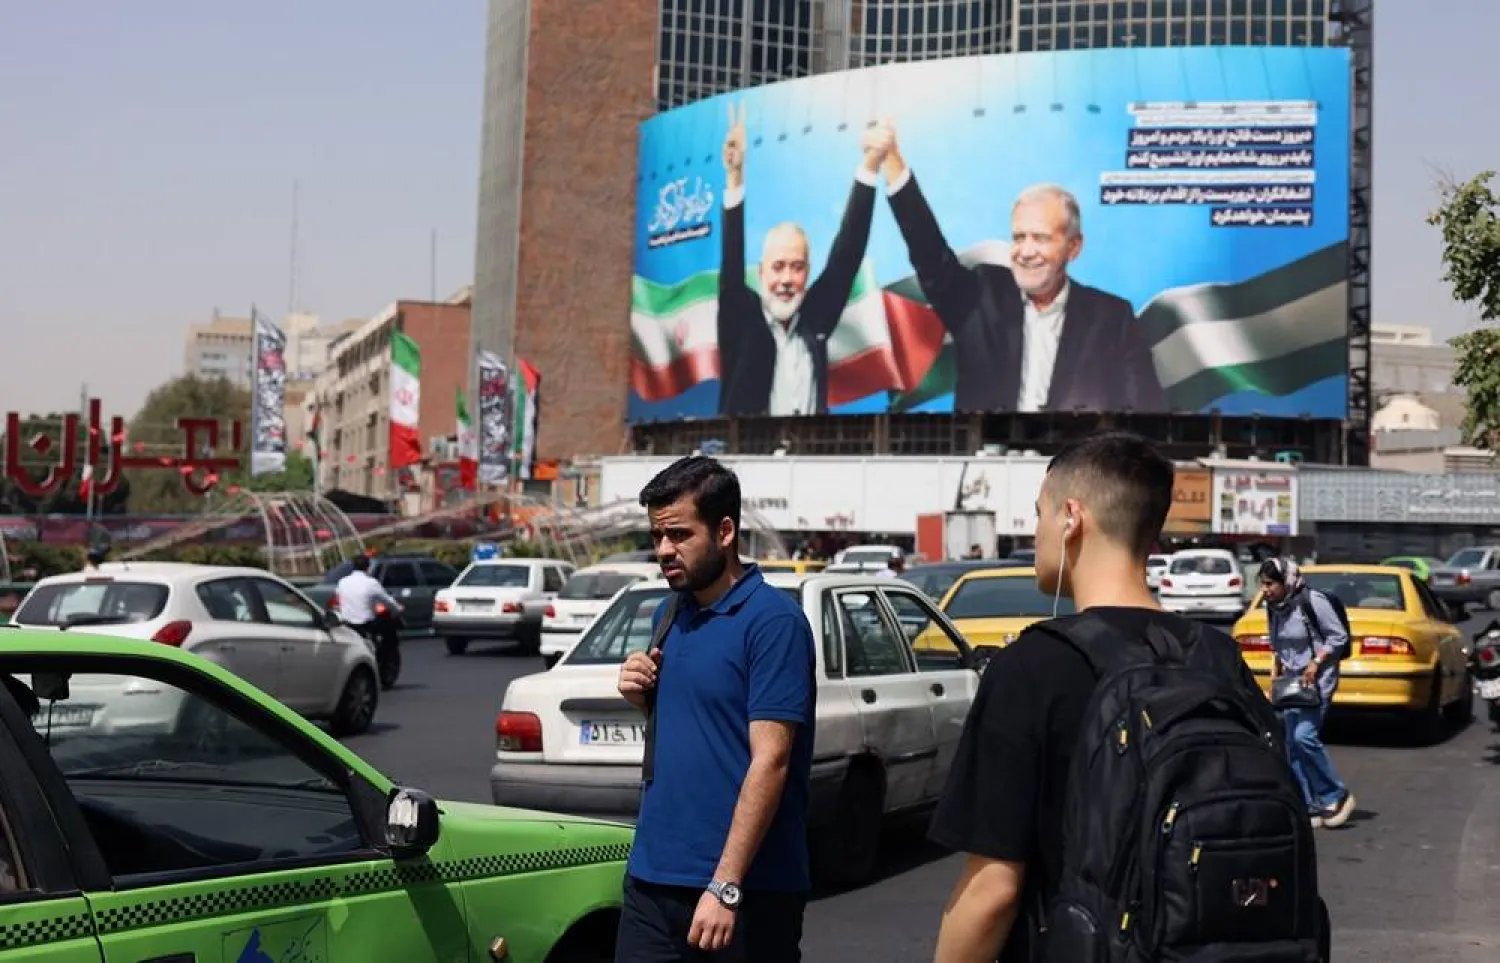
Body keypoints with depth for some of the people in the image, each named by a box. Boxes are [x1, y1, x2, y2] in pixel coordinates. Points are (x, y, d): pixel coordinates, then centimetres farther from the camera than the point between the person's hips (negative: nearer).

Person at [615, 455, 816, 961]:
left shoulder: (774, 620, -12)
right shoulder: (671, 613, 10)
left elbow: (770, 761, -17)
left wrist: (725, 886, -21)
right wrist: (642, 696, 0)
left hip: (747, 890, -6)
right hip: (651, 876, 6)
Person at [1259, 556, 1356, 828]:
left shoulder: (1312, 601, -15)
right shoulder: (1273, 607, 6)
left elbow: (1339, 636, -11)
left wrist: (1316, 662, -18)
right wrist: (1275, 671, 8)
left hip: (1317, 678, -8)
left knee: (1305, 736, -19)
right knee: (1291, 743, 3)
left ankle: (1337, 796, -4)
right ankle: (1309, 807, 10)